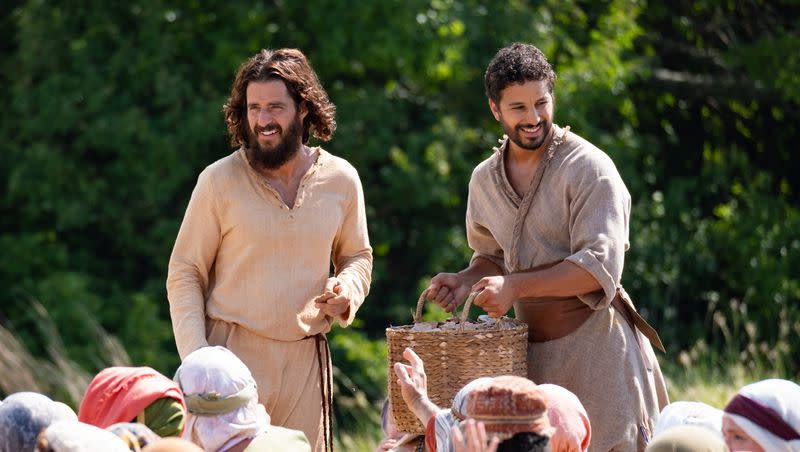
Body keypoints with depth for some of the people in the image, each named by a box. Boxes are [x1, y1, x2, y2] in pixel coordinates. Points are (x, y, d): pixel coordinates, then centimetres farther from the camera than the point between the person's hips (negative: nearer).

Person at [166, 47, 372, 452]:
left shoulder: (340, 180, 5)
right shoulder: (219, 181, -4)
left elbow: (356, 256, 20)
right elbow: (184, 274, 0)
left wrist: (347, 290, -3)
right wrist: (196, 360, -10)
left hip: (306, 358, 3)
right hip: (235, 355, -3)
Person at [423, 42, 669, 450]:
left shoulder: (589, 168, -10)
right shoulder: (484, 180, 11)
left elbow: (600, 266, -18)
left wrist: (515, 287, -22)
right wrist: (467, 280, 5)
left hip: (593, 340, -6)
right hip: (530, 349, 6)